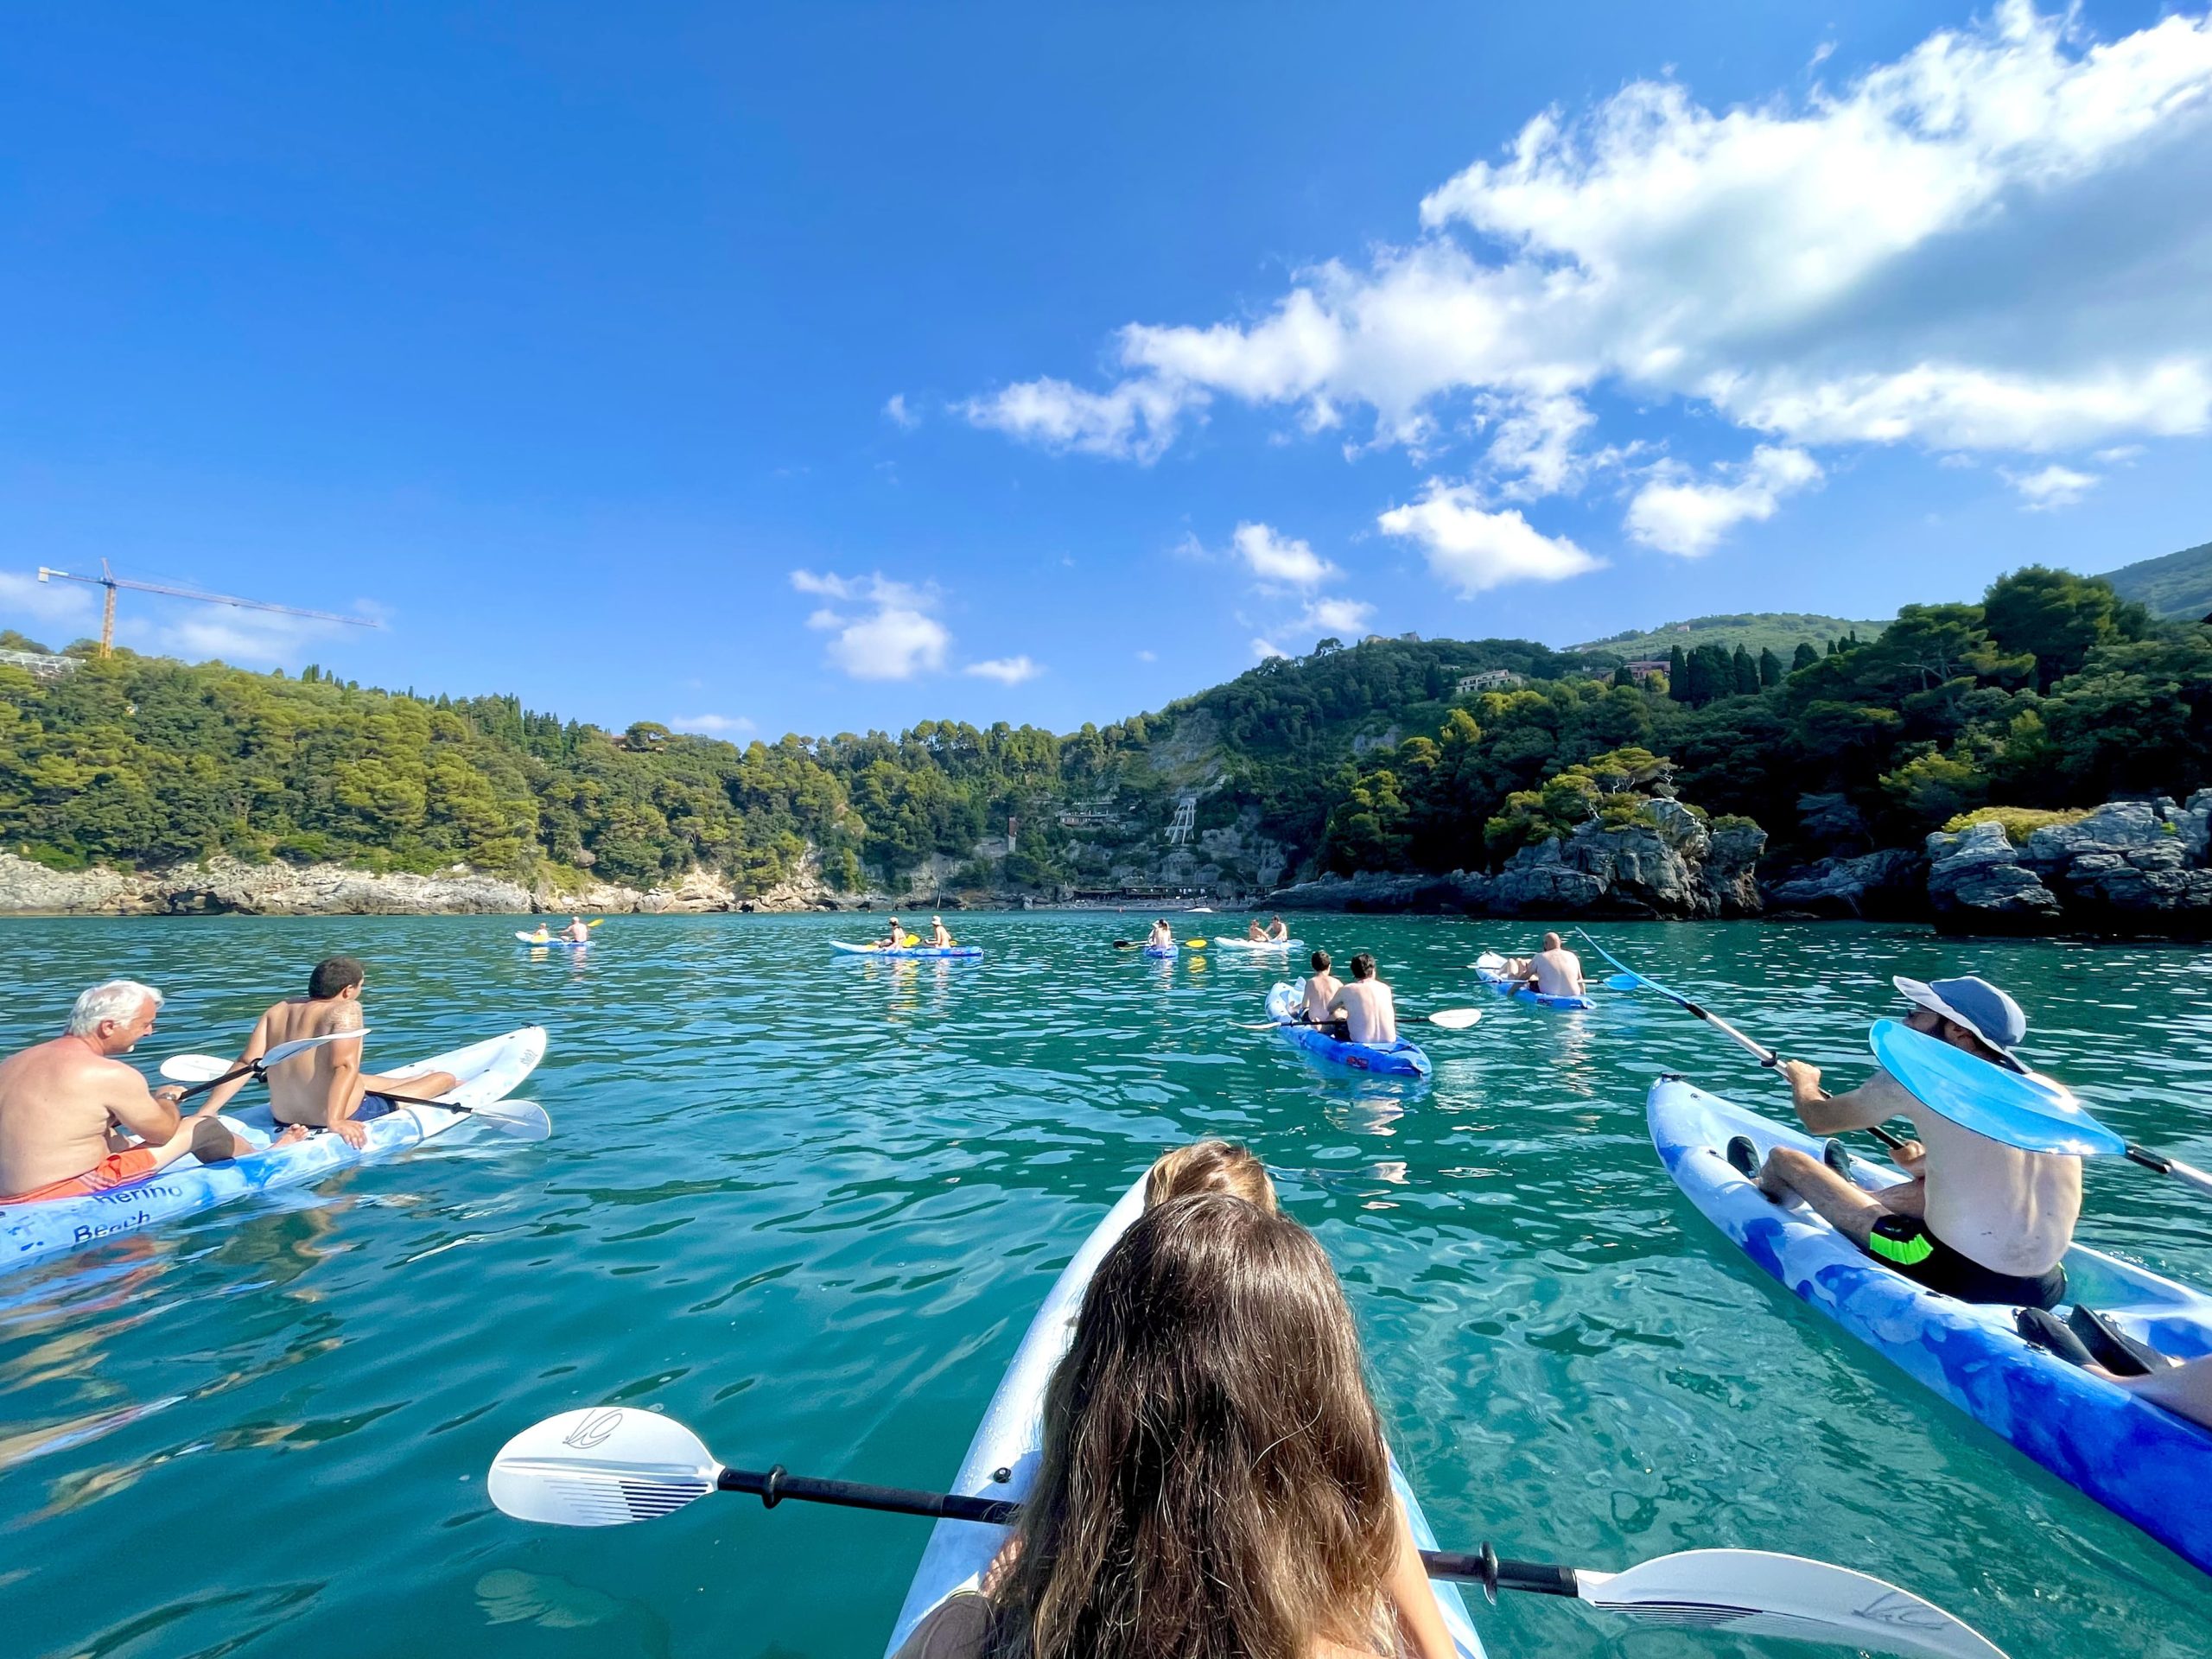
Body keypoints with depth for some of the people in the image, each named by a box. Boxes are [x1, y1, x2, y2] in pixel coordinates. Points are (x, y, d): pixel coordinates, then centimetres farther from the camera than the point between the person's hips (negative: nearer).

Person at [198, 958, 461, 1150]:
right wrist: (335, 1120, -29)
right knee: (446, 1077, 7)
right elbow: (345, 1066, -28)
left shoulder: (278, 1010, 3)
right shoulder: (346, 1010, -16)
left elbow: (246, 1063, -3)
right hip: (348, 1119, -8)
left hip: (284, 1119, 8)